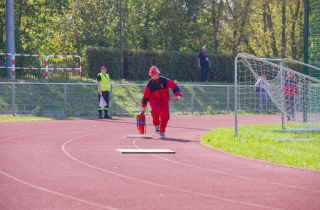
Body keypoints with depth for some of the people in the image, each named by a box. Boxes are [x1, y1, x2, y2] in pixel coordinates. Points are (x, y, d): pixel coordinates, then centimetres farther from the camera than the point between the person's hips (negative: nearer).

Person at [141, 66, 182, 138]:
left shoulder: (164, 81, -13)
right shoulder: (150, 84, -9)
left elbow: (174, 86, -14)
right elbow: (146, 95, 1)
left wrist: (178, 95, -31)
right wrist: (143, 107, 4)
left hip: (164, 100, 1)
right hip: (154, 100, -1)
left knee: (165, 116, -9)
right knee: (155, 110, -30)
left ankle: (162, 131, 15)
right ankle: (156, 125, -4)